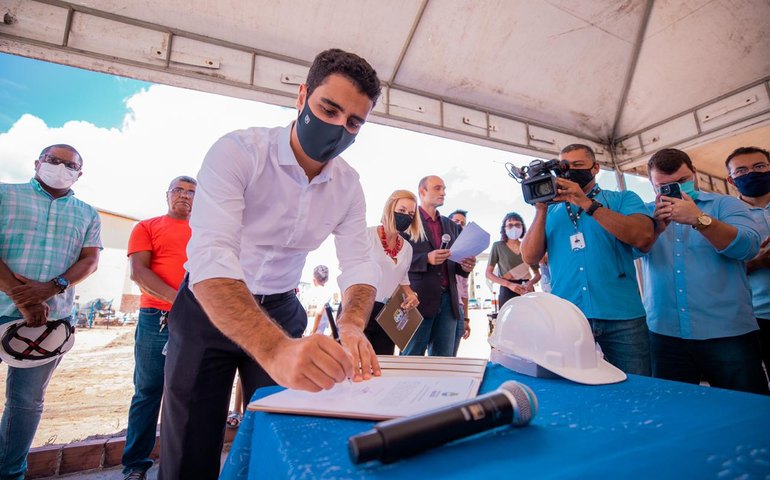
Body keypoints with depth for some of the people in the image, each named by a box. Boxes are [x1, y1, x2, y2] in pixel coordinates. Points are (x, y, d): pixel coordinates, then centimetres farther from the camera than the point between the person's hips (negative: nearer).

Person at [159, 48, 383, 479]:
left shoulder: (348, 184, -7)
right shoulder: (238, 151, -22)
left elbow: (359, 263, -11)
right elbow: (209, 257, -36)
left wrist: (352, 326, -33)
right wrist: (275, 349, -52)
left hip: (280, 312, 4)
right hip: (209, 307, -3)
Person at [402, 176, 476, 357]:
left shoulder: (451, 225, 18)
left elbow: (453, 264, 19)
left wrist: (465, 266, -3)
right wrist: (426, 259, -20)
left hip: (448, 299, 6)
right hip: (419, 298, -5)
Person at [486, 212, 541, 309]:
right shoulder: (498, 246, 2)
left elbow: (537, 274, 14)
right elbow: (488, 273, -1)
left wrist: (531, 282, -9)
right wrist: (509, 284, -16)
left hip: (528, 291, 3)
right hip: (508, 292, -3)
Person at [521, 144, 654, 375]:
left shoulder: (623, 199, 9)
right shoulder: (550, 211, 13)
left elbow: (643, 238, -11)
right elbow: (530, 257, 1)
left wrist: (587, 203, -15)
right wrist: (541, 209, -7)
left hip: (622, 315, -1)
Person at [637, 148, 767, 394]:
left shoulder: (725, 204, 6)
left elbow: (748, 247, -11)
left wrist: (700, 219, -24)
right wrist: (656, 227, -27)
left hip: (728, 334, -1)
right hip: (665, 335, 1)